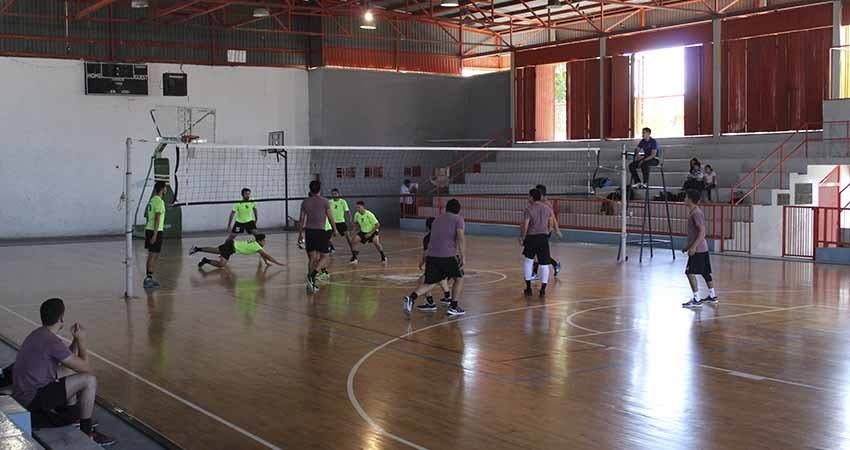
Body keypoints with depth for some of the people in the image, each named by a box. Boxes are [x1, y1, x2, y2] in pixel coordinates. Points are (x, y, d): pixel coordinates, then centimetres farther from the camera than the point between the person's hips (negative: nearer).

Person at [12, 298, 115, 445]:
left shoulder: (39, 334, 9)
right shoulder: (51, 341, -22)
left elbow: (69, 359, 22)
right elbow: (86, 367, -15)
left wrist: (76, 340, 7)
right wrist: (81, 340, -2)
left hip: (23, 393, 10)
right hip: (32, 400, -10)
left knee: (73, 369, 25)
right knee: (89, 380, -15)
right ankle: (86, 433, -4)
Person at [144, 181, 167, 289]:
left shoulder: (152, 200, 13)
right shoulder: (159, 201, -15)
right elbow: (157, 219, -20)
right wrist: (155, 235, -22)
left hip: (149, 229, 9)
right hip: (156, 231, -9)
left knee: (151, 255, 13)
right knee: (154, 256, -7)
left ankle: (148, 278, 17)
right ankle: (149, 280, -7)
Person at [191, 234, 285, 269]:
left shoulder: (255, 243, 6)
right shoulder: (256, 246, -19)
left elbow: (262, 254, 18)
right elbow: (267, 255, -23)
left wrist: (267, 262, 8)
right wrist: (278, 263, -23)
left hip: (232, 244, 9)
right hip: (231, 246, -9)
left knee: (216, 250, 26)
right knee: (222, 264, -22)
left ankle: (197, 249, 35)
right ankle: (206, 261, -12)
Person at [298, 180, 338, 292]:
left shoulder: (305, 202, 7)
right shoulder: (325, 202, -2)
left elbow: (301, 220, 9)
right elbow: (330, 218, 1)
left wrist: (300, 233, 18)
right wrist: (335, 229, 15)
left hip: (309, 231, 4)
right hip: (320, 231, -4)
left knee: (312, 258, 10)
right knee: (324, 257, 5)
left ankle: (311, 283, 9)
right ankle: (312, 276, -17)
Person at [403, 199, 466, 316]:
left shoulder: (437, 220, 24)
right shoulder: (458, 219, 4)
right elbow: (461, 238, -10)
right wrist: (463, 257, -10)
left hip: (431, 256, 5)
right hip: (448, 256, -5)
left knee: (429, 282, 11)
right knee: (459, 278, 17)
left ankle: (411, 298, -12)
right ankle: (453, 307, 12)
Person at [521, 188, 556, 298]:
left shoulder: (529, 209, -9)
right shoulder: (547, 209, 4)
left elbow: (525, 226, -12)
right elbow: (551, 224, 10)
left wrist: (522, 238, 0)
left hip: (531, 237, -2)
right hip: (543, 238, 2)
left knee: (528, 261, 16)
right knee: (544, 264, 4)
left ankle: (528, 288, 15)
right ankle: (543, 290, 2)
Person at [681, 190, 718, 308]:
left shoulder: (696, 213, -17)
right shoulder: (692, 212, 13)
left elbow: (702, 231, -22)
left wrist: (693, 247, -25)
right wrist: (688, 245, 23)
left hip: (698, 249, -10)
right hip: (702, 249, 10)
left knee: (690, 273, -11)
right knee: (705, 273, 18)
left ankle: (696, 300, -12)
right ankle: (712, 296, 28)